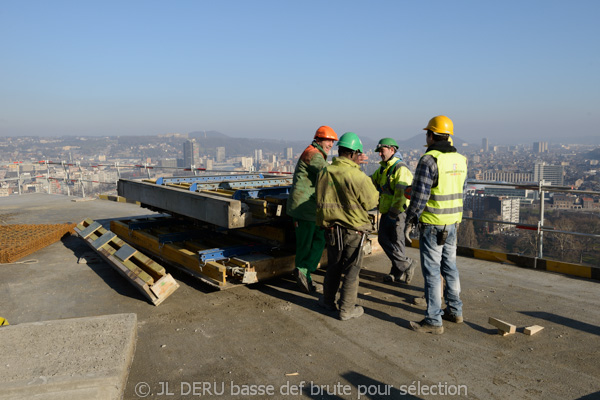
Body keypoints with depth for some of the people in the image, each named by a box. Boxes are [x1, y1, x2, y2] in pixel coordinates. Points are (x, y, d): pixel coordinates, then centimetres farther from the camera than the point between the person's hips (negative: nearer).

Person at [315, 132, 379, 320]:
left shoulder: (325, 172, -3)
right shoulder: (358, 176, -20)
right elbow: (371, 202, -10)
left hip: (331, 228, 5)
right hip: (353, 229, -5)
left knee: (333, 266, 22)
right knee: (351, 270, 9)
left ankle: (328, 301, 35)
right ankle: (347, 309, 17)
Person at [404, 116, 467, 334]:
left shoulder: (429, 160, -17)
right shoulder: (460, 159, 8)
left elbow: (420, 195, -18)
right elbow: (461, 191, 15)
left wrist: (410, 221, -9)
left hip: (432, 223, -8)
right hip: (452, 221, 8)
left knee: (432, 271, -1)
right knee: (449, 266, 18)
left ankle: (433, 321, 5)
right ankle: (455, 310, 30)